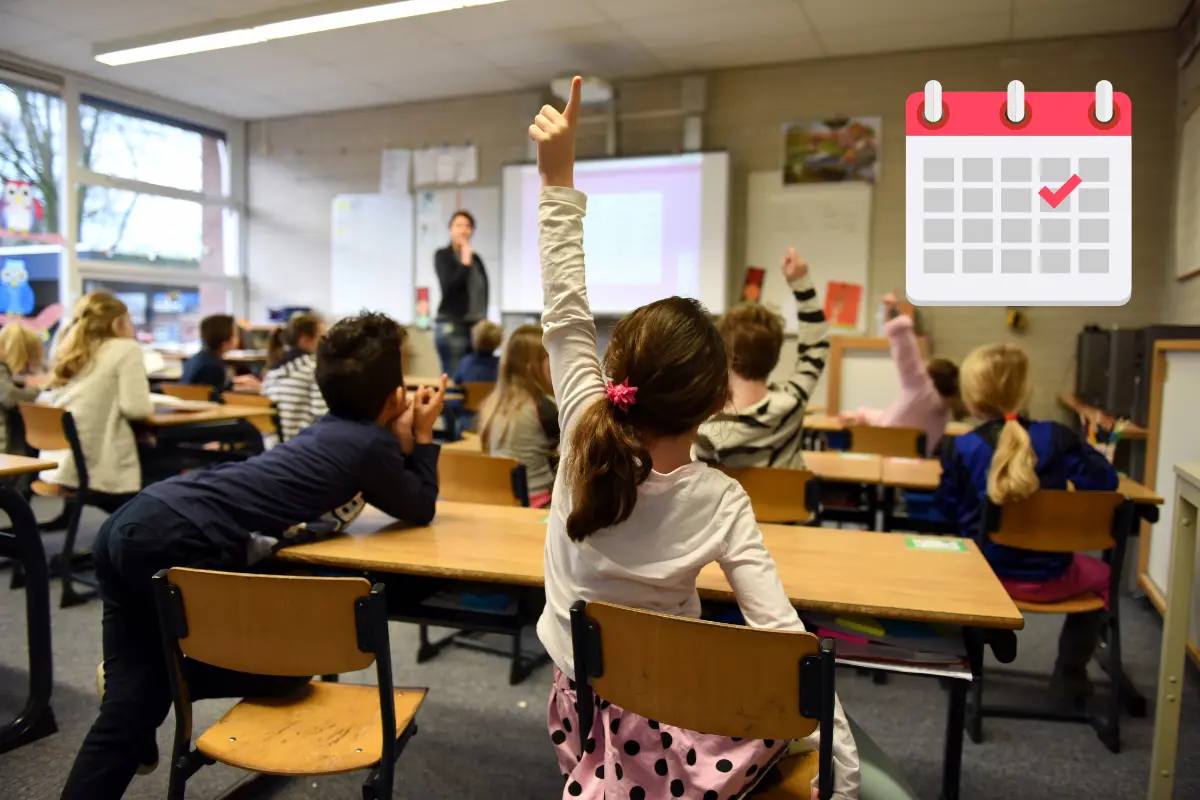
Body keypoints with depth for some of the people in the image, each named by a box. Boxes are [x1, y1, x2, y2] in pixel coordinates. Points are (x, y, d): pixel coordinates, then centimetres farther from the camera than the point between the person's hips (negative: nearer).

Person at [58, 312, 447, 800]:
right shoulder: (372, 443, -2)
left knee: (129, 704, 15)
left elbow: (381, 487, 32)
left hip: (133, 523, 9)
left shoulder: (333, 431, 21)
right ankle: (163, 677, 15)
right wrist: (423, 436, 17)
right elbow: (419, 510, 12)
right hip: (181, 544, -9)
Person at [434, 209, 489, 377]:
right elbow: (448, 287, -14)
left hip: (476, 326, 5)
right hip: (451, 326, -5)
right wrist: (465, 263, -12)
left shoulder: (476, 258, 14)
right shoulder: (442, 255, 0)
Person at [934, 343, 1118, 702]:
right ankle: (1070, 675, 32)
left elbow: (947, 509, -3)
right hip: (1049, 578, 0)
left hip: (986, 572, 0)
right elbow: (1105, 481, -6)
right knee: (1100, 576, 34)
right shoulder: (1057, 437, -12)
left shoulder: (960, 448, -13)